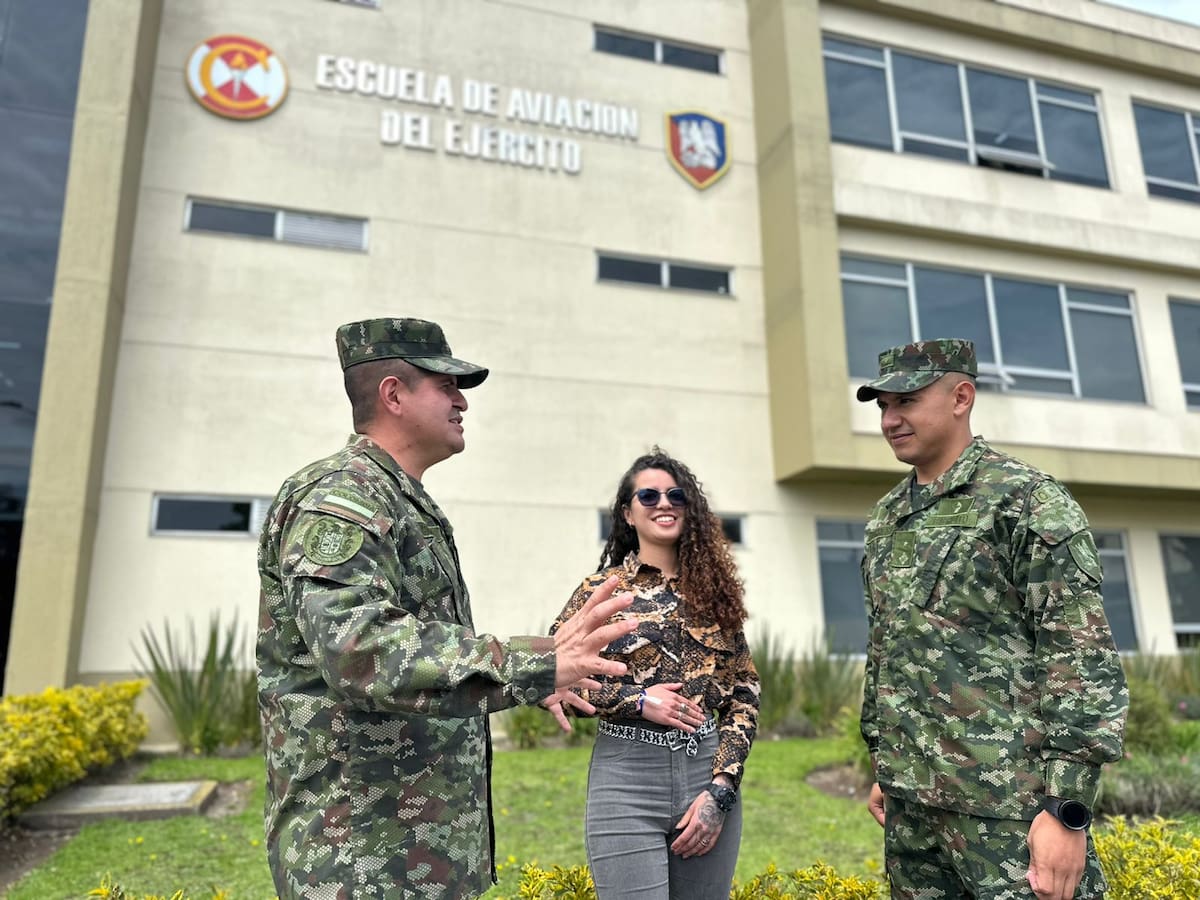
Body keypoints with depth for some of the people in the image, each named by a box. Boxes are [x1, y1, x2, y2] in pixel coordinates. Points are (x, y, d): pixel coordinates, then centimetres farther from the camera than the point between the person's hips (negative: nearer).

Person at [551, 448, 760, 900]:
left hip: (709, 776, 3)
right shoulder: (602, 589, 1)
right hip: (627, 780, -3)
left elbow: (744, 695, 6)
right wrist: (638, 700, -12)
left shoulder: (713, 590, 7)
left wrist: (721, 788, -4)